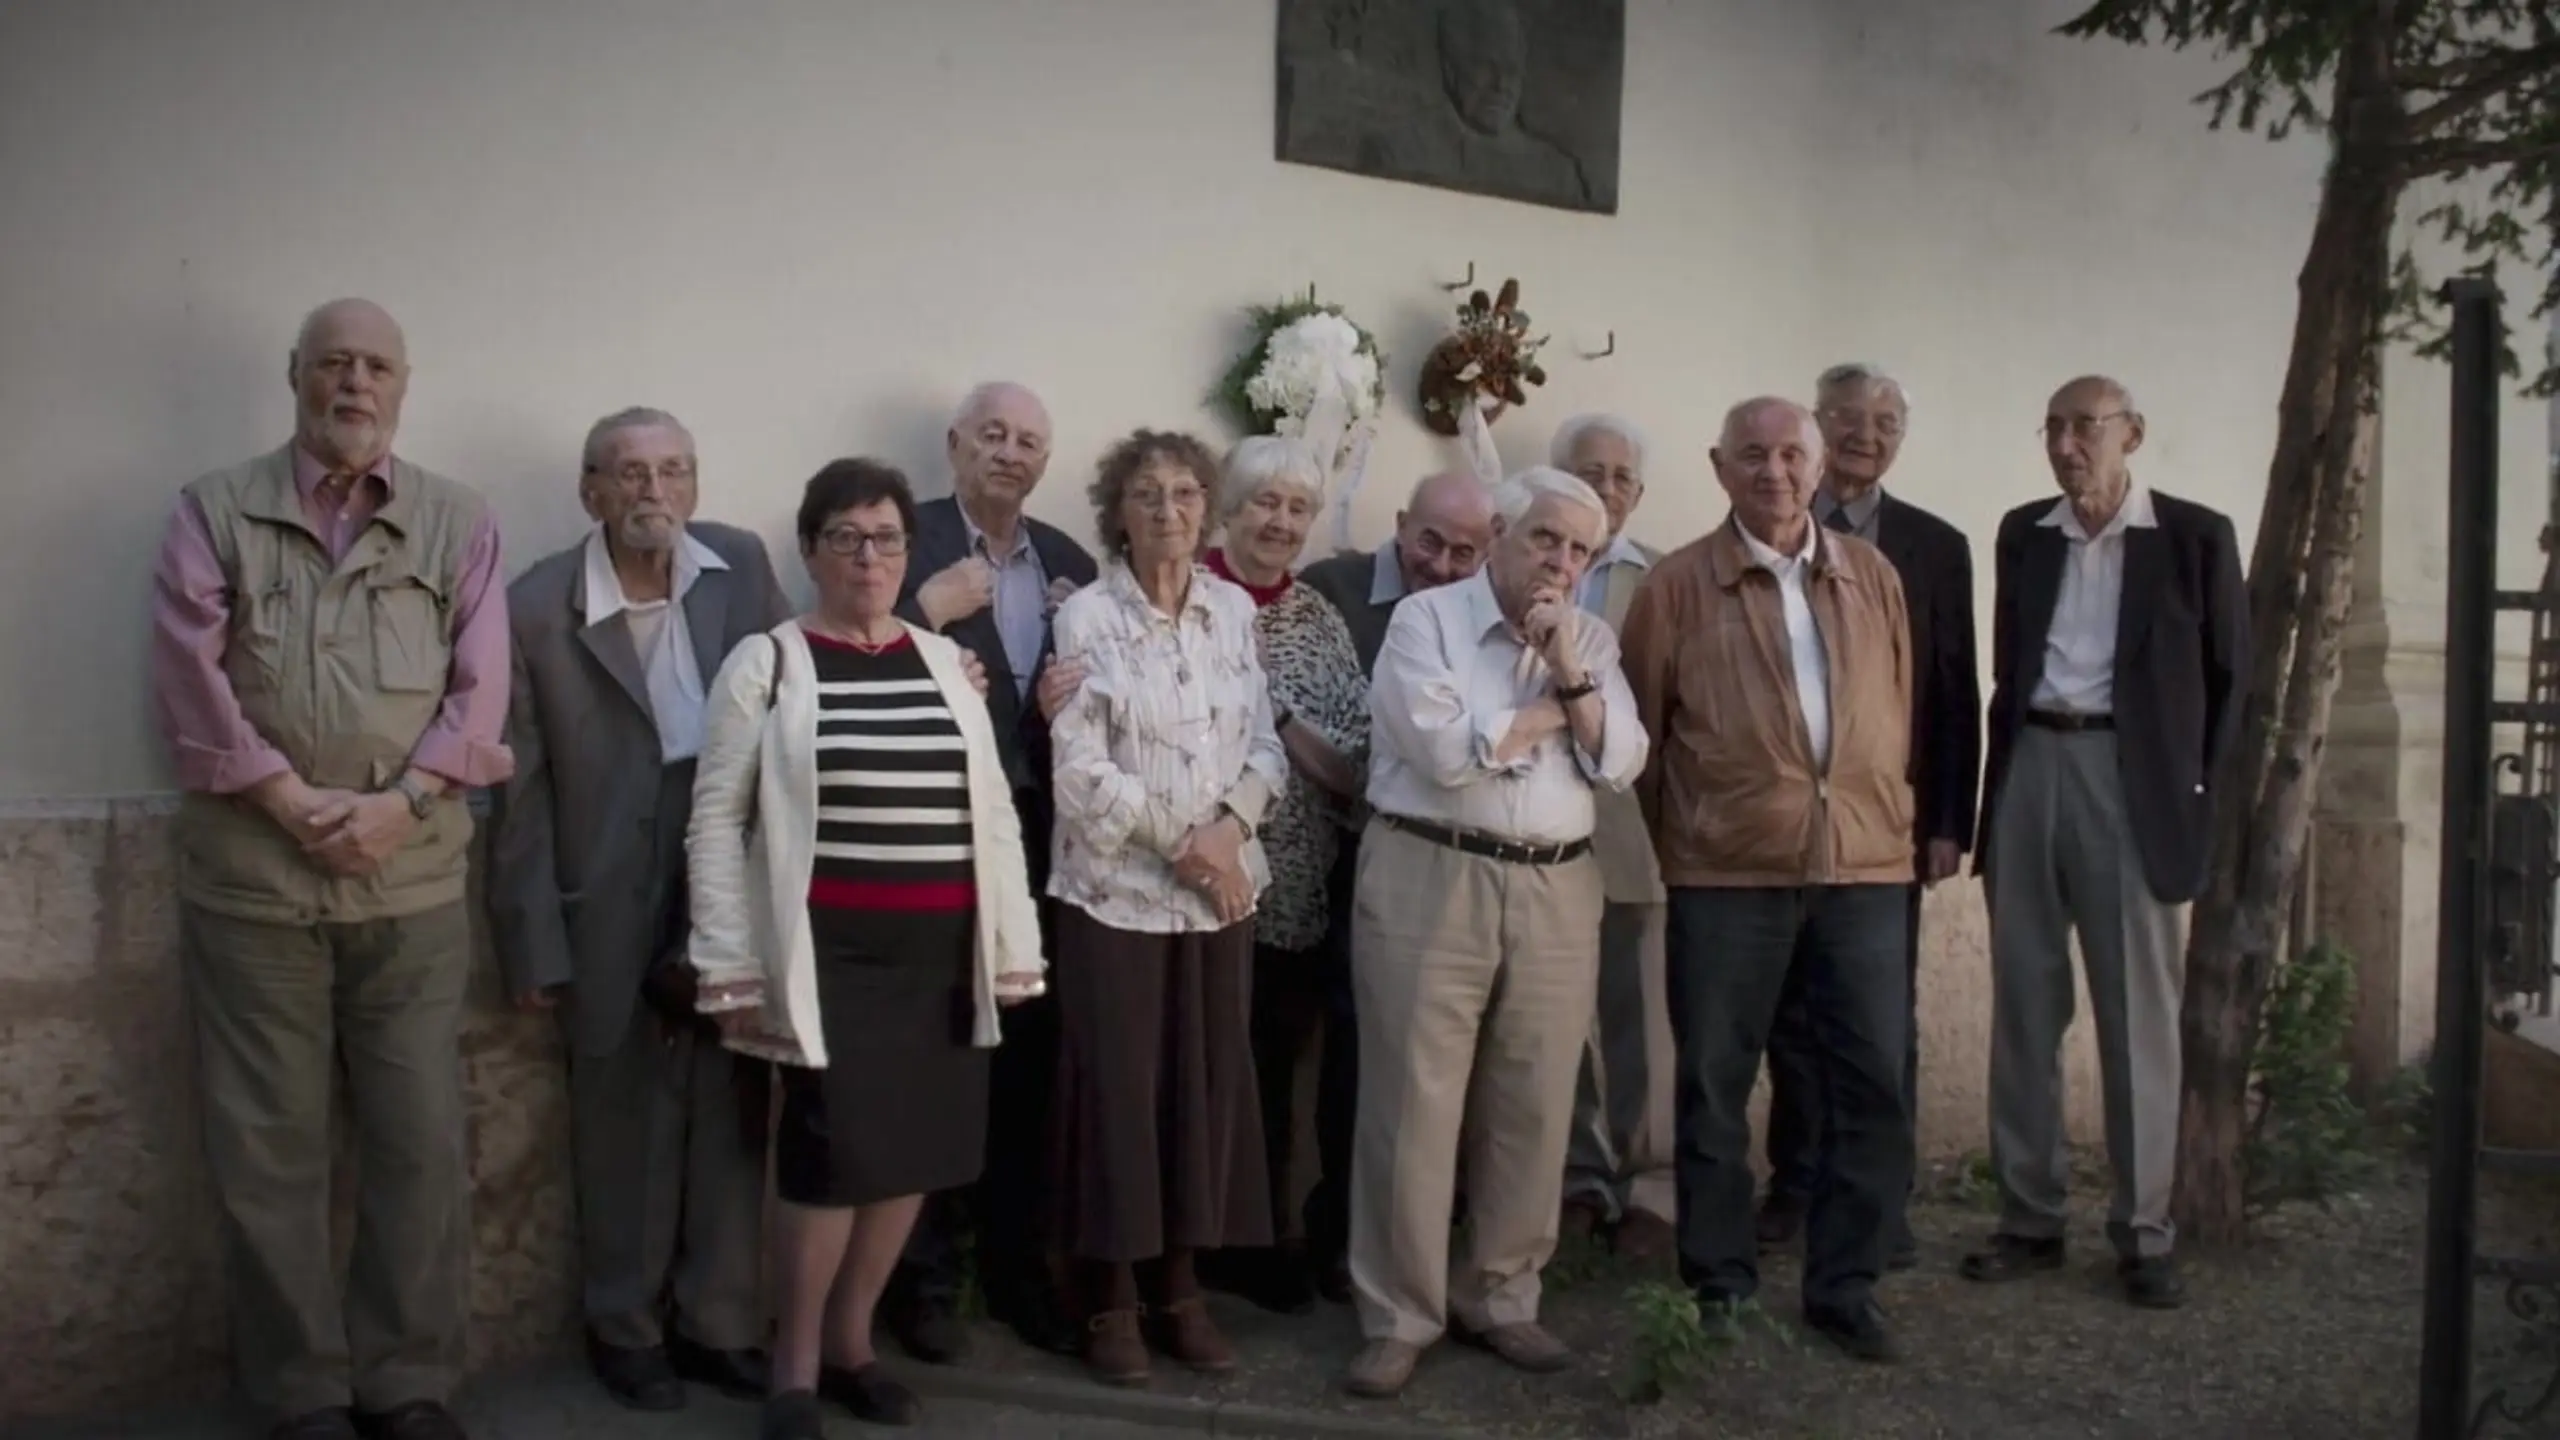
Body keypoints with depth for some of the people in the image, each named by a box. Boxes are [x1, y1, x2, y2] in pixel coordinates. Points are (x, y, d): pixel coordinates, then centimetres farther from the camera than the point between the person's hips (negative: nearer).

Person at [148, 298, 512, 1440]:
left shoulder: (460, 522, 8)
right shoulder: (215, 512, 5)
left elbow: (480, 689, 1)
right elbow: (191, 680, -4)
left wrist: (402, 803, -13)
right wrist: (293, 804, -13)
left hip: (414, 882, 1)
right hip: (249, 881, -1)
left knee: (420, 1140, 5)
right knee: (268, 1148, 5)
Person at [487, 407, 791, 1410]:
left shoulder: (744, 568, 0)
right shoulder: (538, 608, -7)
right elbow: (522, 793, -5)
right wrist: (535, 947, -5)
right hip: (615, 917, -2)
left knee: (734, 1123, 10)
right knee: (625, 1132, 11)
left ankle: (720, 1325, 26)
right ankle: (625, 1329, 29)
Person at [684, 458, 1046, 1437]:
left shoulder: (945, 661, 10)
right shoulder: (767, 662, -1)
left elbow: (993, 809, 11)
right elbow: (716, 819, -2)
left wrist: (1012, 947, 7)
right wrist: (732, 968, -7)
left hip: (943, 952, 4)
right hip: (832, 951, -4)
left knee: (913, 1152, 9)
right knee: (834, 1156, -6)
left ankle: (850, 1342, 28)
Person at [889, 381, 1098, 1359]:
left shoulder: (1070, 563, 13)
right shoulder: (906, 542, -3)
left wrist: (1071, 707, -7)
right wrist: (925, 611, -22)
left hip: (1040, 845, 5)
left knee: (1028, 1064, 12)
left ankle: (1016, 1265, 25)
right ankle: (926, 1275, 17)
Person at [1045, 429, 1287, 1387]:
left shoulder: (1234, 610, 6)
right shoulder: (1085, 616, -7)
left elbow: (1264, 743, 6)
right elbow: (1080, 769, -13)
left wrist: (1232, 826, -12)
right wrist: (1178, 842, -14)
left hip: (1222, 890, 4)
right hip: (1116, 890, -4)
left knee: (1208, 1083, 9)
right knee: (1117, 1087, 2)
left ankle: (1179, 1286, 24)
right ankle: (1108, 1297, 17)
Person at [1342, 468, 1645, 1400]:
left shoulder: (1593, 643, 12)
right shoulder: (1425, 620, -2)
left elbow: (1619, 766, 2)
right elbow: (1448, 751, -15)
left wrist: (1571, 675, -8)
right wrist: (1550, 708, -3)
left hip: (1557, 891, 5)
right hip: (1430, 882, -4)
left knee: (1532, 1108, 10)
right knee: (1414, 1105, 0)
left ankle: (1500, 1298, 26)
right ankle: (1398, 1317, 12)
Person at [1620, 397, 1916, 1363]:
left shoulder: (1873, 576, 9)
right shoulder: (1678, 585, -2)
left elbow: (1900, 708, 15)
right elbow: (1641, 725, 3)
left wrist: (1887, 820, 14)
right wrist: (1676, 840, 8)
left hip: (1864, 866, 3)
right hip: (1726, 872, -3)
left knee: (1873, 1082, 5)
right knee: (1714, 1084, 7)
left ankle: (1844, 1284, 21)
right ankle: (1716, 1280, 23)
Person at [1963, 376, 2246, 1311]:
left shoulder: (2195, 536, 1)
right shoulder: (2023, 533, 12)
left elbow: (2230, 675, 3)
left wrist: (2196, 792, -3)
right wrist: (2007, 767, 9)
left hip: (2131, 781, -4)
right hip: (2030, 770, 4)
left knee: (2139, 1015, 1)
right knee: (2023, 1007, 7)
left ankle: (2145, 1235, 10)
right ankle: (2030, 1219, 17)